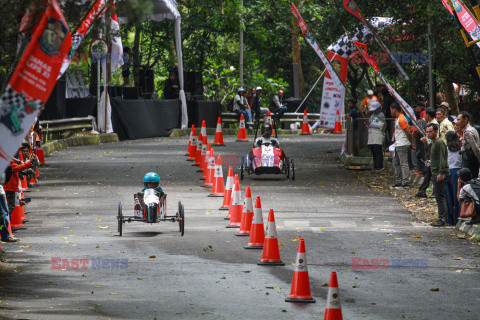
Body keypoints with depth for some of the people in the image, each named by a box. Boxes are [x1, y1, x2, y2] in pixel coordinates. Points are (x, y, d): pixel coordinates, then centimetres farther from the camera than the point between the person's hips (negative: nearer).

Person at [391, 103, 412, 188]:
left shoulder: (401, 120, -19)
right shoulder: (397, 118, 14)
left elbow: (408, 133, -19)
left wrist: (411, 143, -10)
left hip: (403, 145, -11)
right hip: (397, 145, 11)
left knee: (403, 163, -8)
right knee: (396, 163, 14)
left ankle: (405, 182, -6)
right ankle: (398, 182, 19)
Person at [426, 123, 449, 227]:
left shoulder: (439, 143, -13)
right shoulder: (433, 143, 19)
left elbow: (442, 159, -19)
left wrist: (441, 173, -24)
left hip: (440, 174, -10)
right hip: (435, 173, 10)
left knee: (440, 196, -11)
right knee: (438, 196, 11)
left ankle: (442, 219, -11)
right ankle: (444, 217, 15)